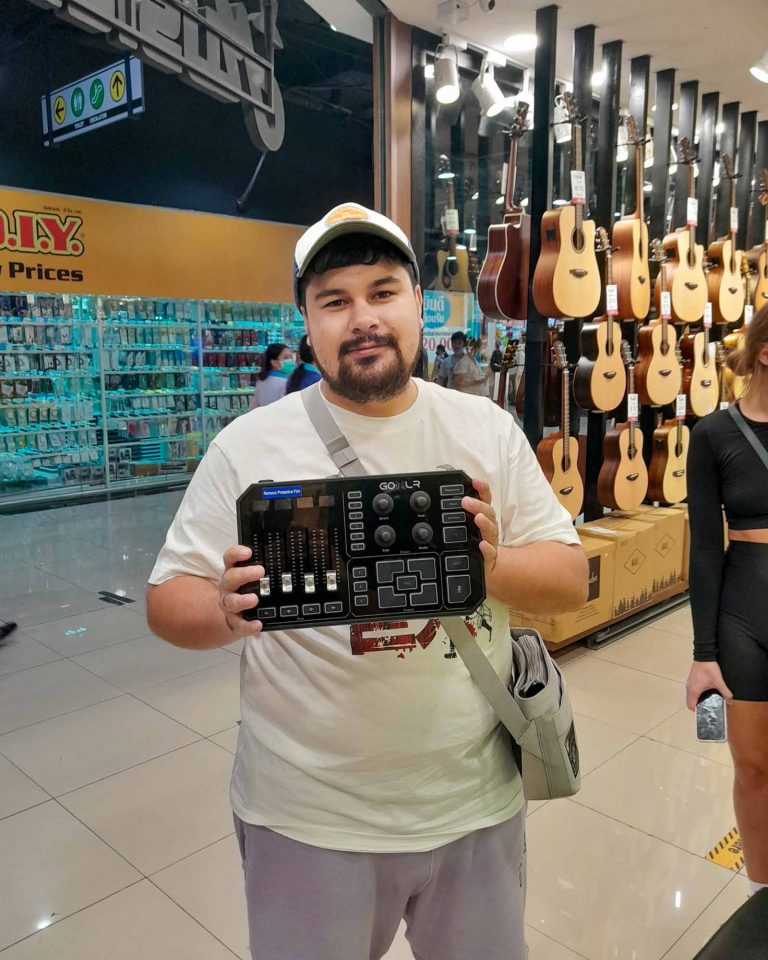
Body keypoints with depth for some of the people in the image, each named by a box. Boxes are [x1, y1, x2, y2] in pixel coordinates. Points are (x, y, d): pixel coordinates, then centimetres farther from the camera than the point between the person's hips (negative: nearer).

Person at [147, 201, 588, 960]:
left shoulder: (489, 429, -3)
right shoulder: (248, 445, -9)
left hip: (476, 803, 3)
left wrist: (494, 568, -23)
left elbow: (571, 580, -2)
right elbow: (168, 602, -5)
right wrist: (227, 614, -28)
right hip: (307, 815, -2)